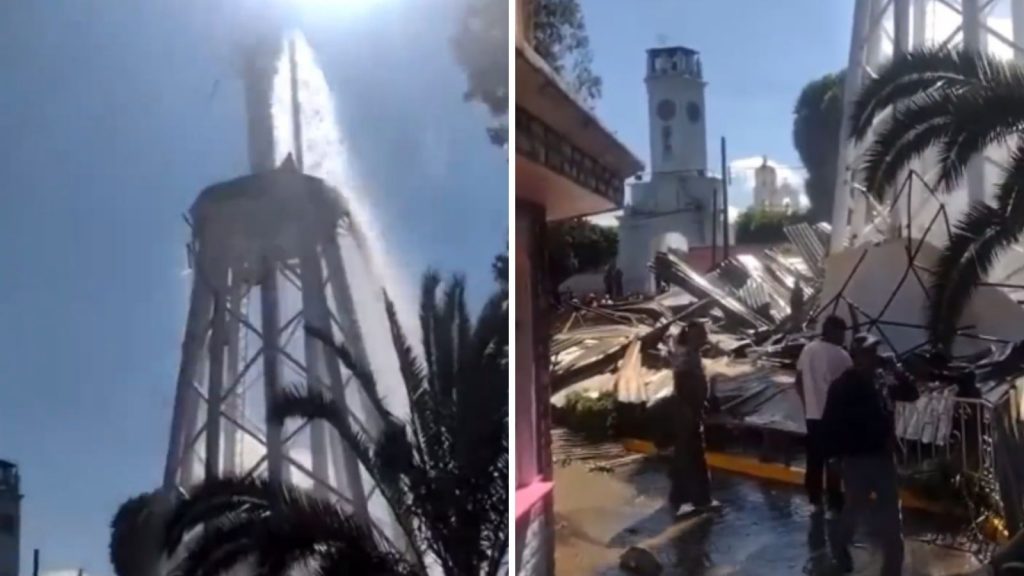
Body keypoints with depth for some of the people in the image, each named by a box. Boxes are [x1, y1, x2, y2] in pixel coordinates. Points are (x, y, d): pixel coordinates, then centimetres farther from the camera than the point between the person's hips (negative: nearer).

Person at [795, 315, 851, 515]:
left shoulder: (807, 350, 4)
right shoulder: (841, 356, -13)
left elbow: (799, 382, 10)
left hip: (812, 414, 5)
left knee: (814, 460, 12)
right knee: (833, 460, 1)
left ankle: (816, 501, 19)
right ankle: (834, 504, 5)